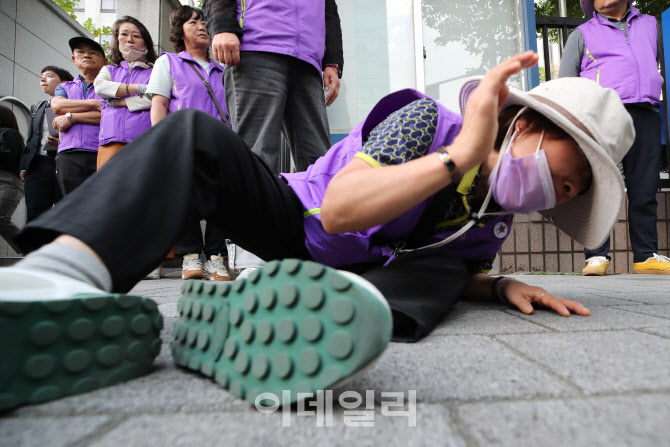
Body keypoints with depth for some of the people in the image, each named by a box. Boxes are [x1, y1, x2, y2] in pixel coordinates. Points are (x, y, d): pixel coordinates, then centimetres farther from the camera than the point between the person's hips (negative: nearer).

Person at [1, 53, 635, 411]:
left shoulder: (495, 220, 3)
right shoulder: (427, 120, -15)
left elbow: (455, 275, 16)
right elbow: (337, 210, -28)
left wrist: (501, 285, -5)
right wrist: (460, 154, -32)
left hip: (354, 270, 3)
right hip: (298, 221, -2)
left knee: (437, 274, -29)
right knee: (196, 132, -24)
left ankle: (240, 318, -51)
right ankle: (64, 269, -47)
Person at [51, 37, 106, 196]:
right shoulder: (64, 87, 28)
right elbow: (57, 105, 5)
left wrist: (71, 117, -1)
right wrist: (94, 104, -4)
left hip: (102, 154, -3)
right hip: (69, 157, 3)